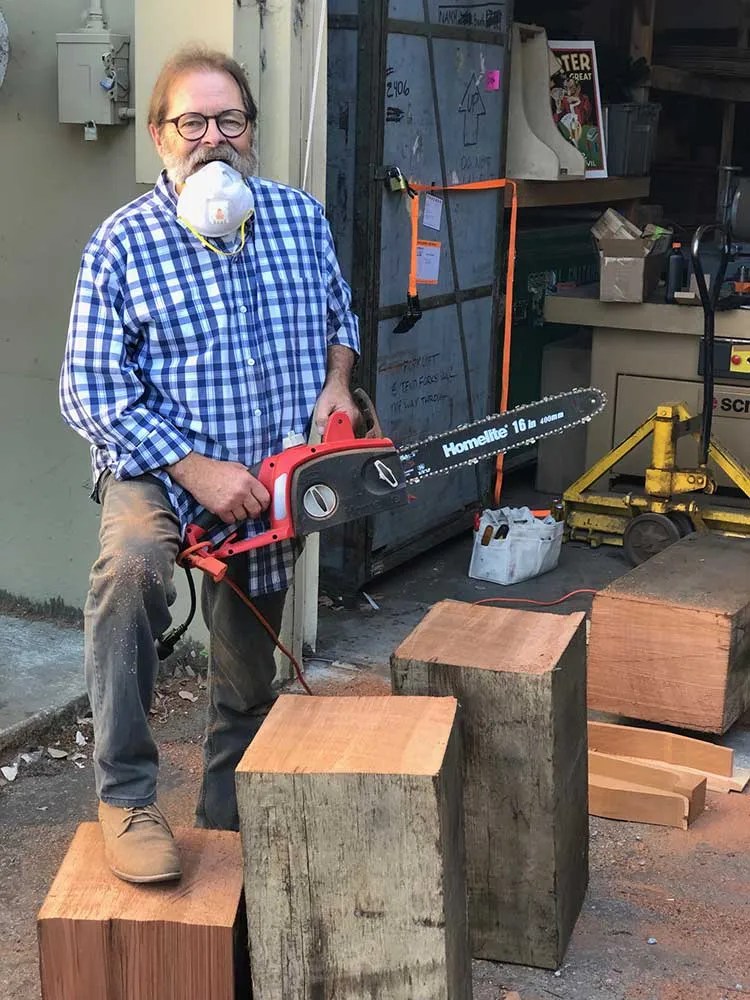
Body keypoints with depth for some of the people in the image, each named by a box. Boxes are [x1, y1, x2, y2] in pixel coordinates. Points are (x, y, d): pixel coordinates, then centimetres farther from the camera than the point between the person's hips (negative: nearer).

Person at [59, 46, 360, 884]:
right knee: (131, 566, -37)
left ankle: (226, 825, 38)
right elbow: (92, 390, -15)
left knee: (249, 681, 14)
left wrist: (336, 385, -4)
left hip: (269, 487, 4)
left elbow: (339, 318, 18)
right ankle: (125, 797, -23)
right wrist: (196, 470, -23)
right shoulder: (123, 243, -11)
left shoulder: (301, 218, 1)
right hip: (159, 473, -4)